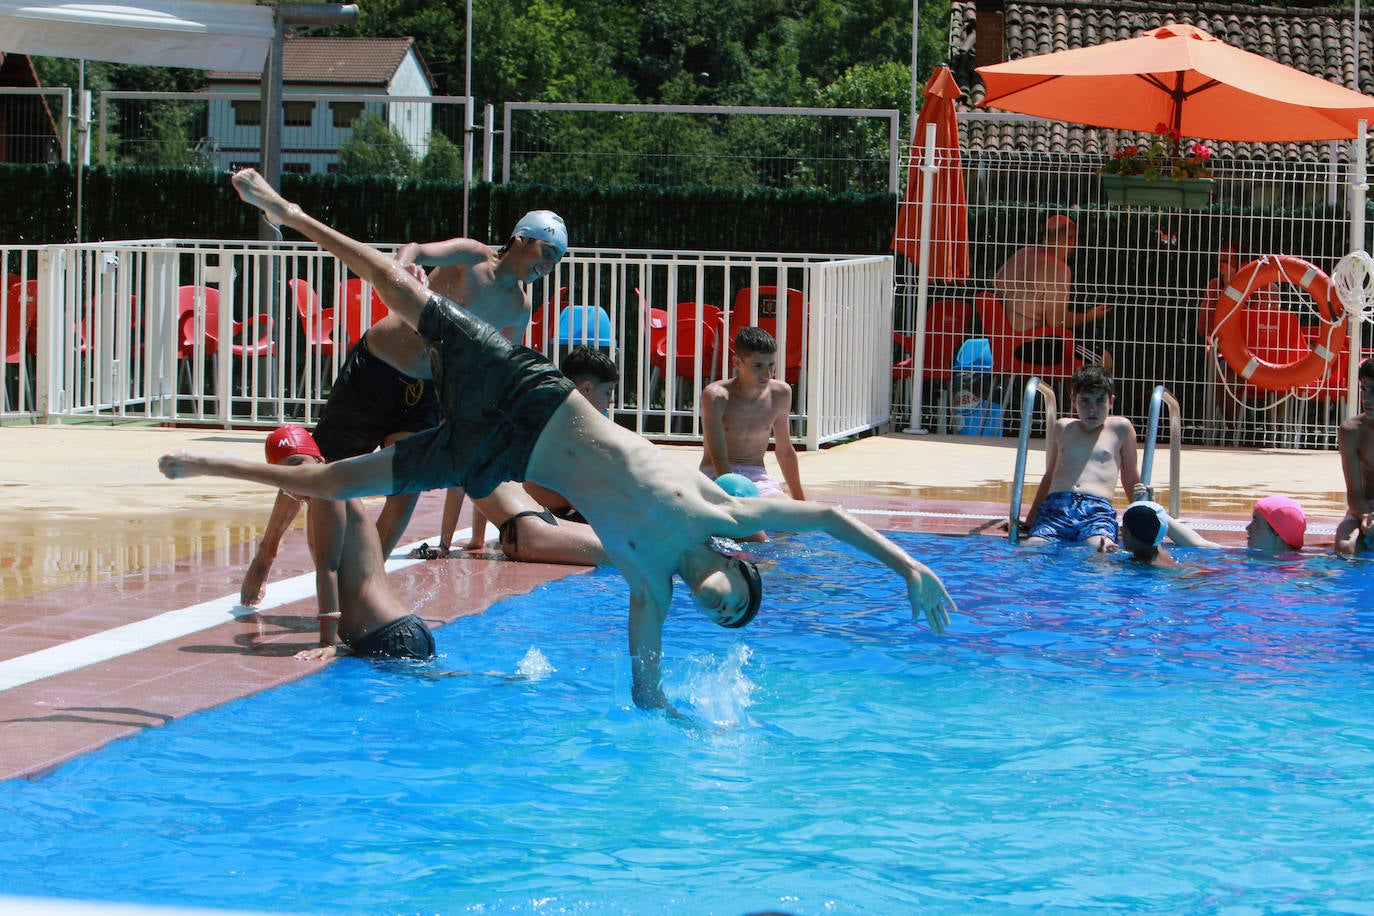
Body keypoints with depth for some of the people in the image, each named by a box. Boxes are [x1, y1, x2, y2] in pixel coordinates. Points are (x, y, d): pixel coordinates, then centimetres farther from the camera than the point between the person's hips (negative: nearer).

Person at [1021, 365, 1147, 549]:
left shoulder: (1120, 428, 19)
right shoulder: (1062, 427, 27)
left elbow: (1130, 477, 25)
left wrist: (1140, 499, 3)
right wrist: (1030, 520, 32)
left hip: (1098, 510, -2)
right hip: (1055, 505, 2)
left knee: (1103, 551, -39)